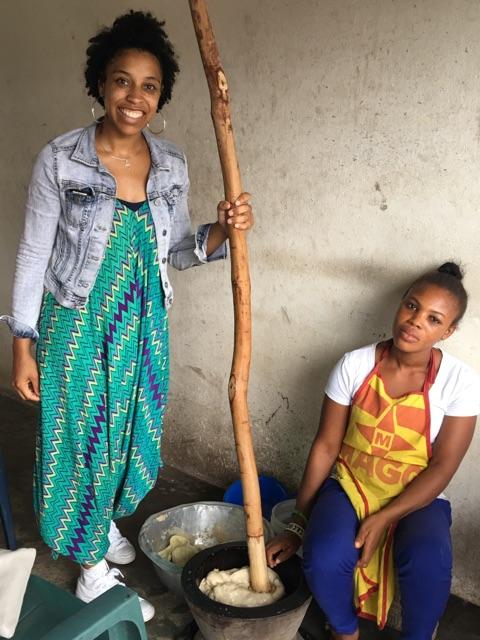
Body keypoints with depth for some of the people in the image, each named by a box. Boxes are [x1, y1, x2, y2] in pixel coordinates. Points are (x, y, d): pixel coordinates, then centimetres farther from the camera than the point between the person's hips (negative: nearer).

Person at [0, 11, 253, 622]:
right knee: (81, 439, 8)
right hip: (77, 324, -4)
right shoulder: (60, 159, -13)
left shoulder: (171, 164, -1)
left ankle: (108, 518, 49)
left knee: (136, 434, 18)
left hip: (144, 324, 4)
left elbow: (175, 251, 6)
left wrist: (220, 230, -14)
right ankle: (93, 568, 31)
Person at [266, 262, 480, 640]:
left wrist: (383, 519, -21)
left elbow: (443, 466, -11)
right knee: (323, 559, -27)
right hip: (350, 486, 1)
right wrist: (298, 524, -7)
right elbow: (326, 446, -6)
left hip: (417, 498, 0)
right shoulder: (355, 365, -11)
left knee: (428, 563, -31)